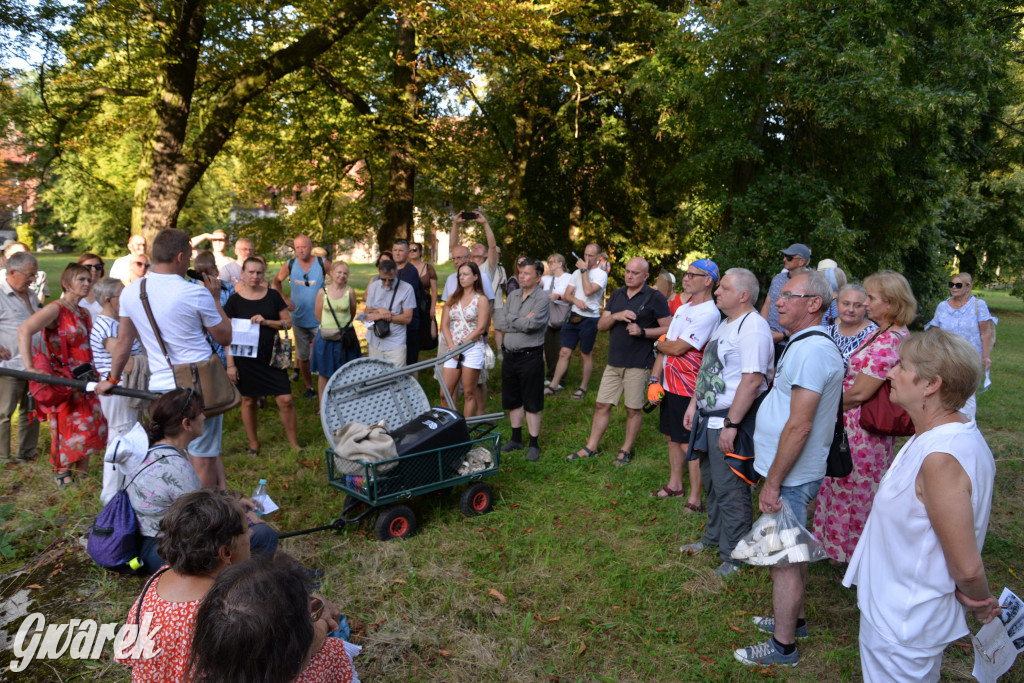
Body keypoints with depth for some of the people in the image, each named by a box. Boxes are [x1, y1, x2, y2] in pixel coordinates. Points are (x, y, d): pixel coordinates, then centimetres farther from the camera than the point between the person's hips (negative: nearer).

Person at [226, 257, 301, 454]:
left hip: (271, 357, 1)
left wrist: (266, 322, -13)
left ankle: (293, 443, 12)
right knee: (248, 401, 9)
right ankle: (253, 443, 27)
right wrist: (230, 364, -3)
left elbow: (288, 322, 4)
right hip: (245, 359, -1)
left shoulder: (273, 296, 3)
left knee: (285, 400, -3)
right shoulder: (235, 300, -1)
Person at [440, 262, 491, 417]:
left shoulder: (481, 299, 0)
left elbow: (481, 328, -8)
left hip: (472, 348, -5)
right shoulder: (453, 299, 15)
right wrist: (452, 346, -7)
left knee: (469, 394, 0)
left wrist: (461, 344, -11)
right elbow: (444, 324, 8)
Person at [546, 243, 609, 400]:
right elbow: (566, 295, 9)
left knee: (586, 354, 6)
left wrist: (584, 270, -13)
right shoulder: (577, 272, 13)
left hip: (589, 319, -5)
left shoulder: (601, 274, -5)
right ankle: (553, 386, 6)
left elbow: (588, 291, -22)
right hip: (573, 316, 5)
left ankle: (583, 388, 18)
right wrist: (576, 300, -13)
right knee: (564, 352, 4)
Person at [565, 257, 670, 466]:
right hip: (614, 362, 5)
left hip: (638, 365, -5)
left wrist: (642, 331, -19)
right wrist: (616, 316, -12)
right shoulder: (616, 295, 12)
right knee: (602, 405, 8)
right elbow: (601, 325, 8)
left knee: (633, 409, 5)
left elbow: (668, 329, -7)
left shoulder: (655, 298, -4)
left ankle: (626, 451, 20)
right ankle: (591, 447, 19)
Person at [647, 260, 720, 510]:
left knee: (689, 444, -1)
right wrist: (654, 379, 6)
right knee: (672, 437, 19)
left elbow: (678, 348, -22)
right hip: (670, 385, 9)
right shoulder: (682, 309, 11)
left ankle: (695, 500, 11)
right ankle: (675, 485, 35)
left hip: (689, 389, -9)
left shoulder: (709, 313, -18)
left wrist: (658, 344, -1)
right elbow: (665, 347, 12)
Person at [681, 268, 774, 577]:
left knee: (730, 489, 0)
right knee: (712, 482, 22)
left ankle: (734, 557, 15)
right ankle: (714, 537, 40)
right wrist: (694, 404, 17)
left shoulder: (752, 327, -18)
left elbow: (753, 380, -26)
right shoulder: (725, 324, 13)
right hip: (710, 417, 10)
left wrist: (730, 425, -27)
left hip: (731, 421, -10)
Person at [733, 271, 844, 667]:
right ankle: (792, 619, 38)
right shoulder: (804, 344, 12)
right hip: (793, 473, 10)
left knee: (785, 560, 2)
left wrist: (773, 483, -20)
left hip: (790, 477, -10)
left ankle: (782, 647, 15)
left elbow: (799, 426, -25)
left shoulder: (811, 350, -22)